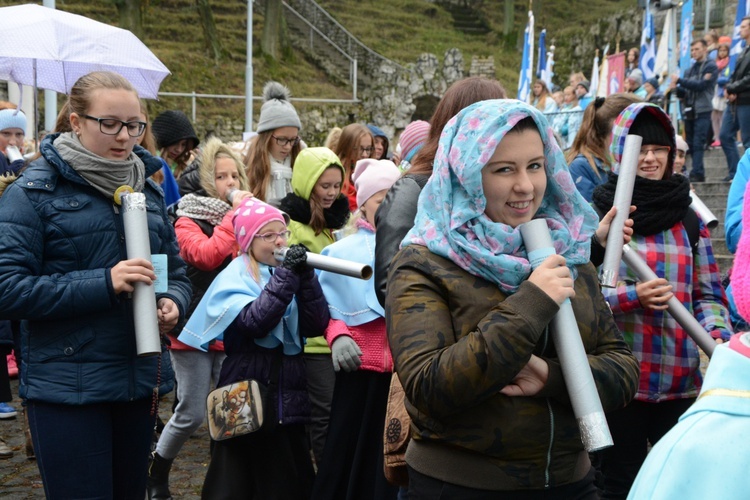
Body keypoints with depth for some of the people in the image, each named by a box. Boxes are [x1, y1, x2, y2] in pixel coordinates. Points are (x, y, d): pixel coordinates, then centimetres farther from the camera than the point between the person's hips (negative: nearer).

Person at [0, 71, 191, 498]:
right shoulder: (36, 191, -6)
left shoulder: (148, 189, 10)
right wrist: (103, 283, -22)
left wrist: (173, 303, -7)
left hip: (139, 383, 6)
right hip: (67, 390, -5)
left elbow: (177, 274, 17)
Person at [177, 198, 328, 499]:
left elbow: (315, 326, -5)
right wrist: (286, 275, -25)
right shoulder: (235, 277, -5)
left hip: (288, 400, 5)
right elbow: (254, 321, -25)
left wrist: (305, 276, -15)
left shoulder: (286, 270, 8)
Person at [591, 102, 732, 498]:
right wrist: (632, 296, -20)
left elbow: (708, 294, 10)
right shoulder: (599, 213, -3)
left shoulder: (689, 219, 9)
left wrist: (717, 333, -9)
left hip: (683, 381, 3)